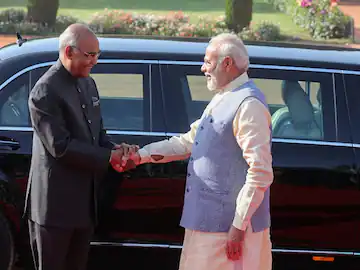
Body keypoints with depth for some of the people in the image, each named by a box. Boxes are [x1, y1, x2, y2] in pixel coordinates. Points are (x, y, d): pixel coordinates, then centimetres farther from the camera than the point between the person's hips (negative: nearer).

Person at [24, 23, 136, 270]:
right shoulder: (45, 92, -16)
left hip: (85, 200, 8)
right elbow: (60, 146, -21)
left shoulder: (88, 84, 11)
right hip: (56, 202, -8)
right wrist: (109, 157, -18)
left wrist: (116, 149, -5)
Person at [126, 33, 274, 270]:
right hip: (208, 222, 10)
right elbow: (188, 142, 21)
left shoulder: (249, 105, -16)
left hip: (230, 226, -10)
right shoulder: (221, 100, 16)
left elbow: (260, 172, -21)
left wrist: (239, 226, -22)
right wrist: (141, 155, 13)